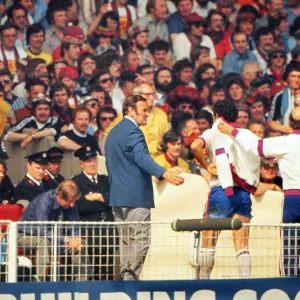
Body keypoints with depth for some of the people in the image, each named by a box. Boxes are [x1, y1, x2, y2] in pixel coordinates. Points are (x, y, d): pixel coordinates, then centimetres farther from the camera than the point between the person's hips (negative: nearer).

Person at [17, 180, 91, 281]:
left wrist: (76, 239, -25)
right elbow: (41, 231, -36)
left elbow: (74, 227, -1)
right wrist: (66, 240, -39)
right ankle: (40, 280, -36)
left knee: (80, 244, -9)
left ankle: (82, 282, -1)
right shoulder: (44, 201, -29)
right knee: (44, 241, -38)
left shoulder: (71, 204, -10)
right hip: (27, 237, -6)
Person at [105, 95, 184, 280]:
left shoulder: (113, 133, 18)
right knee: (140, 241, -9)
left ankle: (123, 277, 12)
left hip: (117, 196, 10)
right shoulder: (132, 131, -13)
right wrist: (164, 174, -44)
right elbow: (142, 158, -30)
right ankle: (130, 278, -13)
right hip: (136, 196, -10)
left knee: (126, 242, 13)